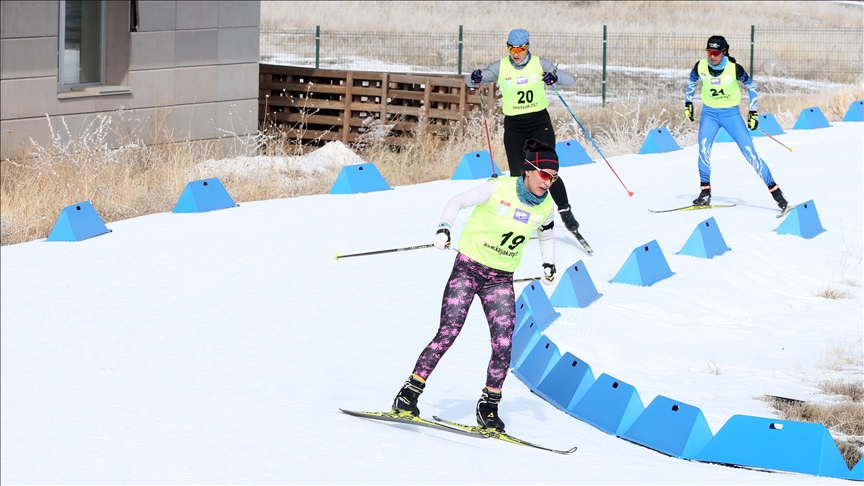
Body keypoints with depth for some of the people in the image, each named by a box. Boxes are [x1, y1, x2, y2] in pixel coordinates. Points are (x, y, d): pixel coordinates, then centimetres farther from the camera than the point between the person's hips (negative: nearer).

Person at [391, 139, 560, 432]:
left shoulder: (545, 207, 0)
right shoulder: (499, 189, -14)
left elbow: (546, 232, 23)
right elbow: (458, 201, -4)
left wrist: (549, 264, 10)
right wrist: (444, 228, -19)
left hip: (500, 280, 4)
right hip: (468, 268, -4)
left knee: (503, 344, -9)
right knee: (448, 333, -14)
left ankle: (488, 407, 7)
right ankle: (408, 396, -8)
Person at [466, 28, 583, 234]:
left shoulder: (540, 64, -4)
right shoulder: (501, 67, -2)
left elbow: (570, 80, -8)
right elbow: (470, 81, -3)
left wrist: (555, 78, -31)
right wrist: (474, 79, -28)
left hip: (540, 122, -1)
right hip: (514, 126, 1)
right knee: (517, 175, -1)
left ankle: (565, 211, 3)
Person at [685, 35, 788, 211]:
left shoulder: (734, 68, -19)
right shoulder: (701, 66, -12)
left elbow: (751, 87, -3)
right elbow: (692, 82, 11)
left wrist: (753, 112, -4)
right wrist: (688, 103, 11)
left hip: (731, 113, -2)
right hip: (709, 113, 2)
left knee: (749, 152, -7)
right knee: (703, 148, -21)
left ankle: (774, 190, 1)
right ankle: (705, 192, -9)